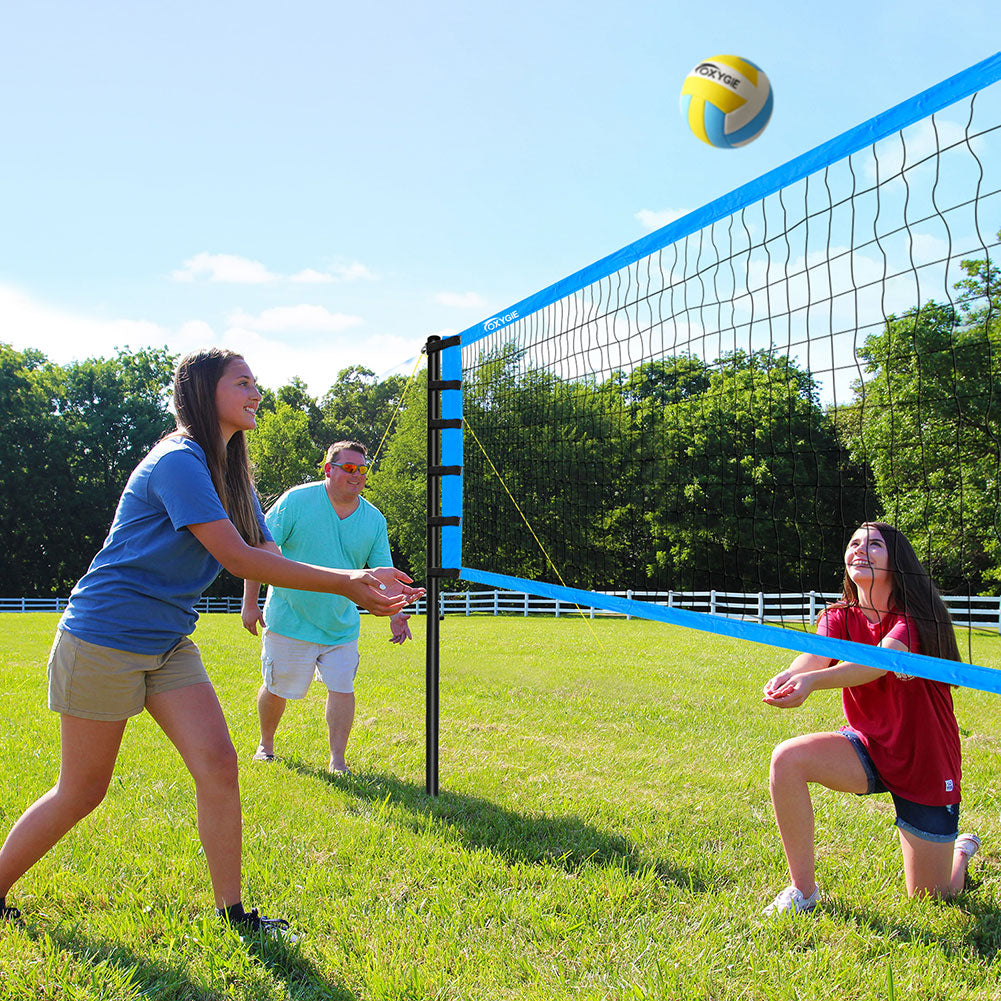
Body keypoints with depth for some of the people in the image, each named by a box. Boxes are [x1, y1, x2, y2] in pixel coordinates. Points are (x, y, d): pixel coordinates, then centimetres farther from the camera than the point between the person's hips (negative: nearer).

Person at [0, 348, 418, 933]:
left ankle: (231, 911, 6)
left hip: (170, 644, 8)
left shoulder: (230, 474, 9)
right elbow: (238, 557, -26)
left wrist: (359, 580, -11)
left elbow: (269, 561, 3)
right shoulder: (178, 461, -20)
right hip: (103, 641, -8)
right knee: (83, 791, 3)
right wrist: (346, 585, -24)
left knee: (218, 763, -4)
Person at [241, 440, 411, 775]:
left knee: (342, 688, -5)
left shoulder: (374, 520, 0)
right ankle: (265, 745, 34)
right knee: (276, 690, 9)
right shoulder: (297, 501, -10)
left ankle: (337, 760, 7)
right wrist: (250, 603, -9)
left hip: (342, 626, 3)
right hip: (289, 621, -2)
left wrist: (395, 613, -11)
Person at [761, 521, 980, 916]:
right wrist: (788, 677, -49)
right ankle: (803, 890, -10)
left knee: (931, 899, 4)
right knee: (786, 758, -26)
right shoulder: (839, 618, -3)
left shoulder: (914, 617, -17)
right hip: (867, 747, 4)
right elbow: (815, 656, -24)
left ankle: (961, 850, 42)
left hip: (925, 764, -3)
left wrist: (813, 681, -55)